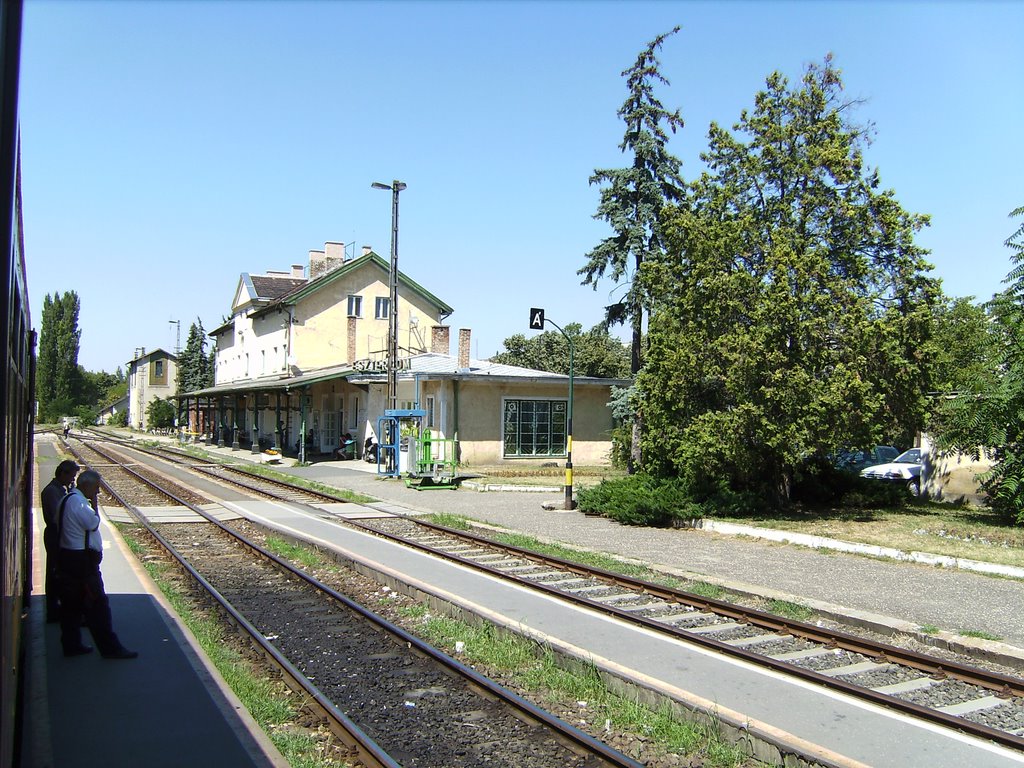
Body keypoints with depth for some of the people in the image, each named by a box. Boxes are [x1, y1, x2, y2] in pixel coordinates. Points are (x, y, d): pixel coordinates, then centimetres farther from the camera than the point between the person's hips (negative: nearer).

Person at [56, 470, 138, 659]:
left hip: (67, 557, 10)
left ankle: (71, 645, 23)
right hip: (82, 560, -10)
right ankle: (109, 647, 2)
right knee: (97, 603, -4)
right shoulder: (78, 502, -19)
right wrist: (94, 504, -8)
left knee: (71, 603, 15)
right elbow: (94, 523, -19)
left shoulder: (66, 500, 13)